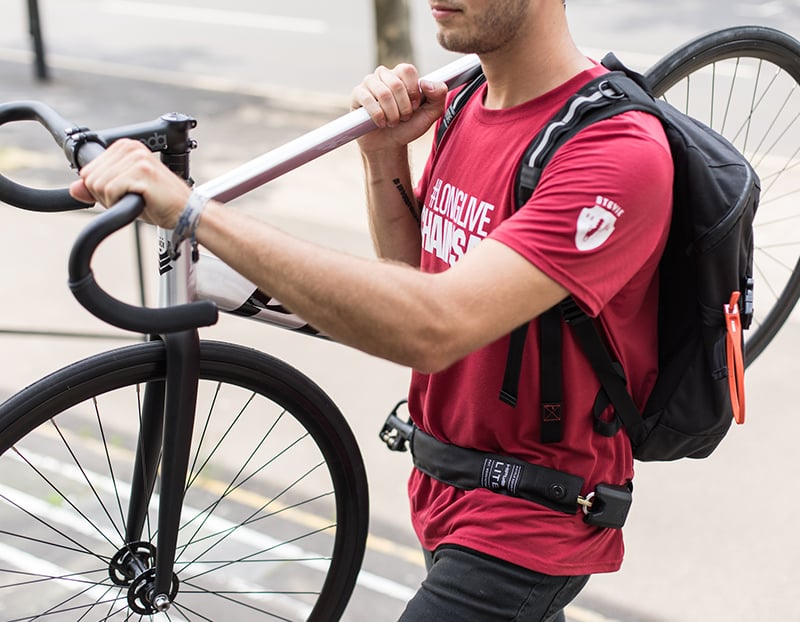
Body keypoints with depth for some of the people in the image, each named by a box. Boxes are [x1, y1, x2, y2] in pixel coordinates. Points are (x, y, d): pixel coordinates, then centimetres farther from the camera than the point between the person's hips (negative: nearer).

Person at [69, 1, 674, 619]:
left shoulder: (619, 148, -27)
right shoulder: (465, 107, 2)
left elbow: (435, 326, -39)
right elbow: (415, 275, 11)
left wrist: (194, 212, -40)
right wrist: (383, 156, -7)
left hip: (525, 527, -8)